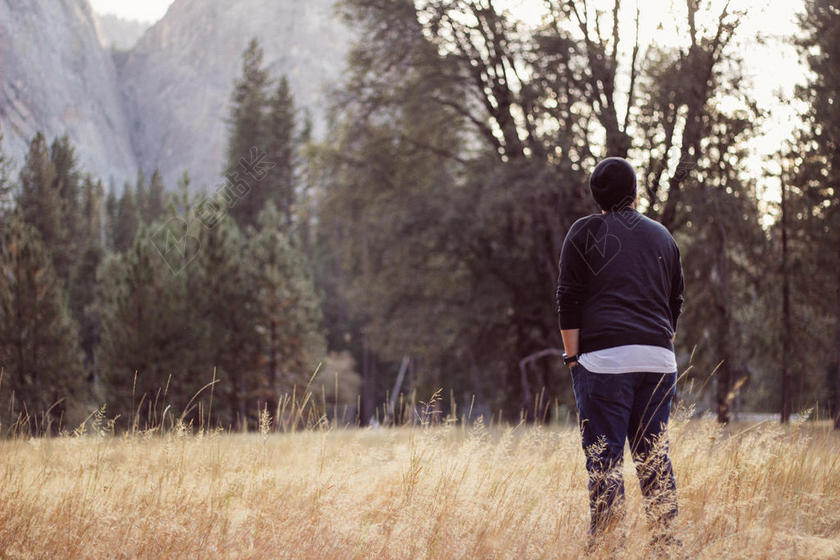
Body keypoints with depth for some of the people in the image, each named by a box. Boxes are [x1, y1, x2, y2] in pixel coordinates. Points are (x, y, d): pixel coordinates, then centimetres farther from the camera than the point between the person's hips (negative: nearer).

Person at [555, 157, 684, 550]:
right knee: (654, 452, 9)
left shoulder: (585, 232, 4)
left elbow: (569, 299, -2)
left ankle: (606, 539, -7)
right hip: (658, 359, 4)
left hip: (605, 357, -4)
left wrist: (572, 356, 1)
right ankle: (665, 536, 9)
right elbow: (676, 301, 22)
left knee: (603, 455, -4)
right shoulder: (661, 236, 18)